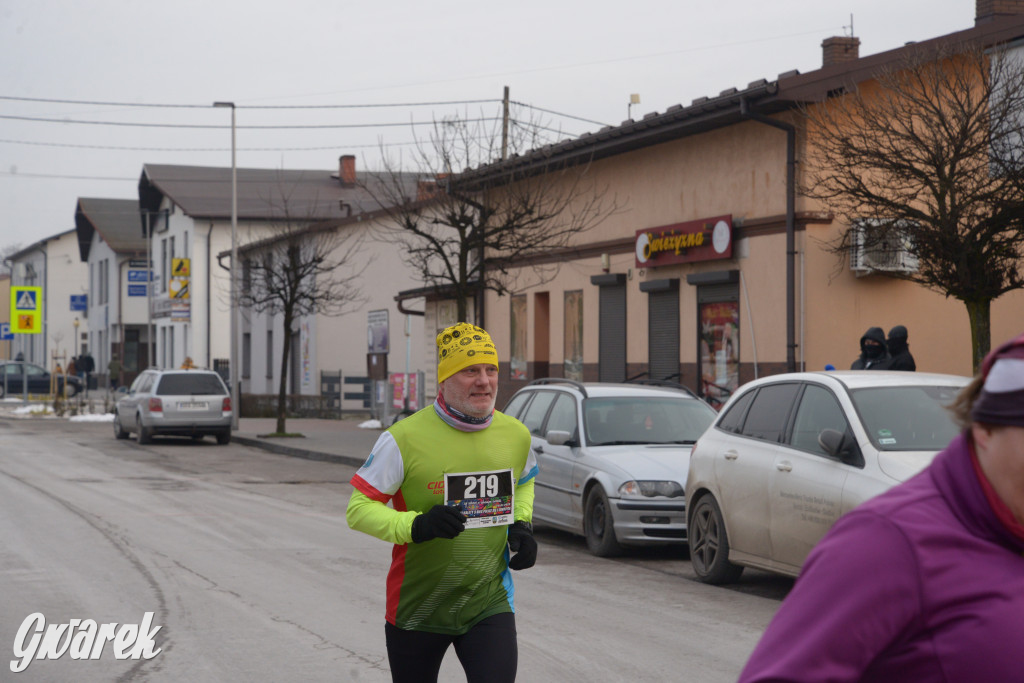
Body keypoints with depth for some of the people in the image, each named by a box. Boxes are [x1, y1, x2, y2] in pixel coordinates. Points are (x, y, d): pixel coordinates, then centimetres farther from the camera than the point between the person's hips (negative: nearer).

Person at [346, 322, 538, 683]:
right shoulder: (405, 438, -15)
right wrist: (414, 525, -29)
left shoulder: (516, 435, 1)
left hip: (490, 603, 2)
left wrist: (522, 525, 4)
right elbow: (358, 509, -12)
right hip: (416, 609, -2)